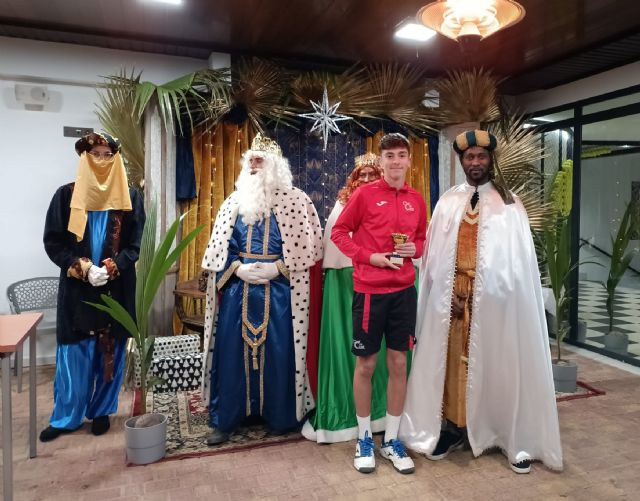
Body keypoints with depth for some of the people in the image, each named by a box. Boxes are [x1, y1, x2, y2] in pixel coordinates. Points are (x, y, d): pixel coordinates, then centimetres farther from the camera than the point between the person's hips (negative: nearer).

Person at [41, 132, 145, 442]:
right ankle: (65, 416, 22)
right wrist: (81, 266, -14)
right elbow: (53, 241, 1)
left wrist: (112, 268, -15)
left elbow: (136, 244, 1)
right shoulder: (66, 195, 2)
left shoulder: (130, 198, 3)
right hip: (76, 288, 0)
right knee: (73, 354, 5)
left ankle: (101, 411, 25)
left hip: (117, 288, 1)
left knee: (110, 352, 9)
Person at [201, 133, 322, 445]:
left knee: (279, 352, 2)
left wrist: (275, 268, -13)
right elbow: (219, 247, 10)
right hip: (238, 288, 3)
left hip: (280, 292, -3)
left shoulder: (294, 200, -1)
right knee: (232, 350, 6)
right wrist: (238, 268, -6)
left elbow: (305, 247, -5)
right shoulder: (235, 201, 11)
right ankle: (224, 419, 21)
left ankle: (280, 416, 22)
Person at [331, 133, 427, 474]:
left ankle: (392, 440, 26)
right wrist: (370, 257, -13)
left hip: (404, 290, 4)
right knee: (366, 364, 6)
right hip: (369, 290, -4)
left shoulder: (417, 200, 8)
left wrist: (415, 249, -3)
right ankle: (364, 439, 25)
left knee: (399, 364, 9)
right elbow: (339, 232, -2)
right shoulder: (365, 194, -5)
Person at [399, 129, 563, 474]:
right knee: (453, 359, 6)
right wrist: (450, 293, -8)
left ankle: (518, 440, 17)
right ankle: (454, 425, 21)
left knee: (499, 364, 4)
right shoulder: (448, 202, 7)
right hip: (452, 296, 2)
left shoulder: (508, 203, 2)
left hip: (494, 299, -2)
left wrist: (482, 291, -12)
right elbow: (435, 254, 3)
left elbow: (518, 258, -2)